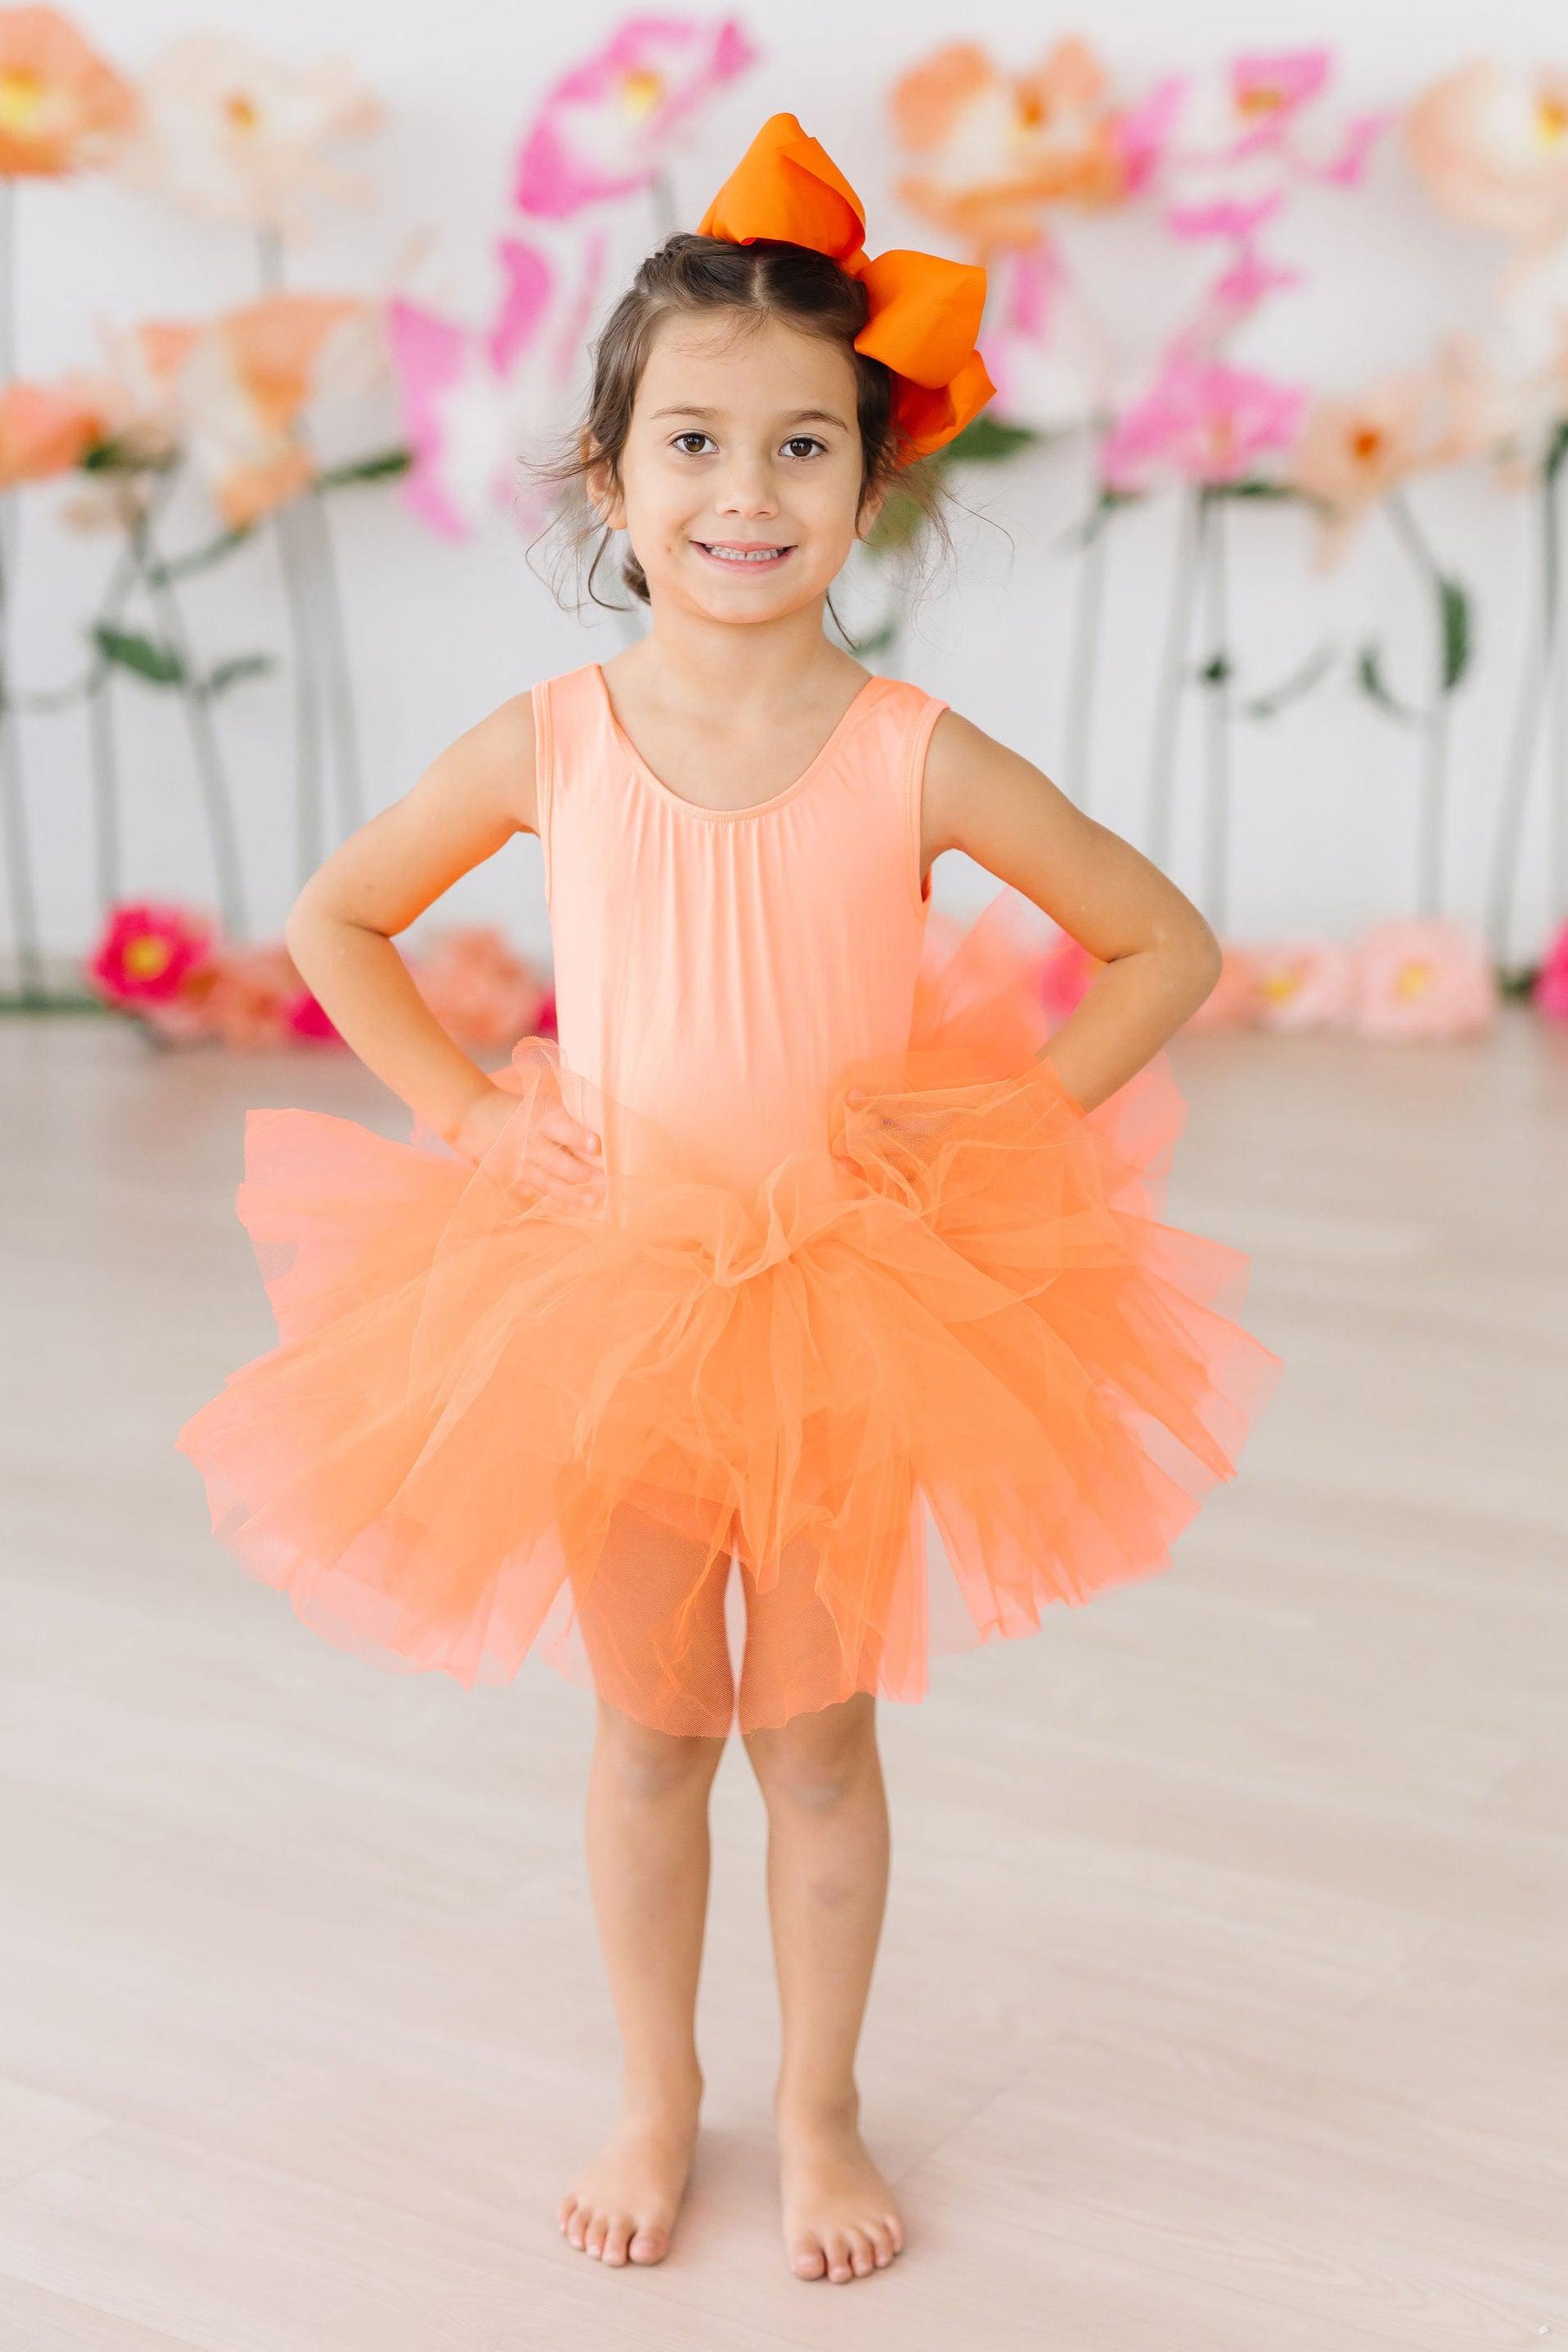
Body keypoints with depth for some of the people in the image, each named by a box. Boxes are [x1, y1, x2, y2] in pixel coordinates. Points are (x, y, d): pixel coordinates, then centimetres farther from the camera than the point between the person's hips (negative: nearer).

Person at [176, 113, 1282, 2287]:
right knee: (650, 1724, 15)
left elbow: (1165, 944, -3)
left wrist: (993, 1126, -10)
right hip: (597, 1295, 1)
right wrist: (465, 1118, -3)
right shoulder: (551, 745, -8)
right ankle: (656, 2103, 35)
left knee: (818, 1730, 12)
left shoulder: (917, 759, -12)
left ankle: (819, 2112, 33)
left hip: (857, 1307, -1)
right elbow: (333, 919, 6)